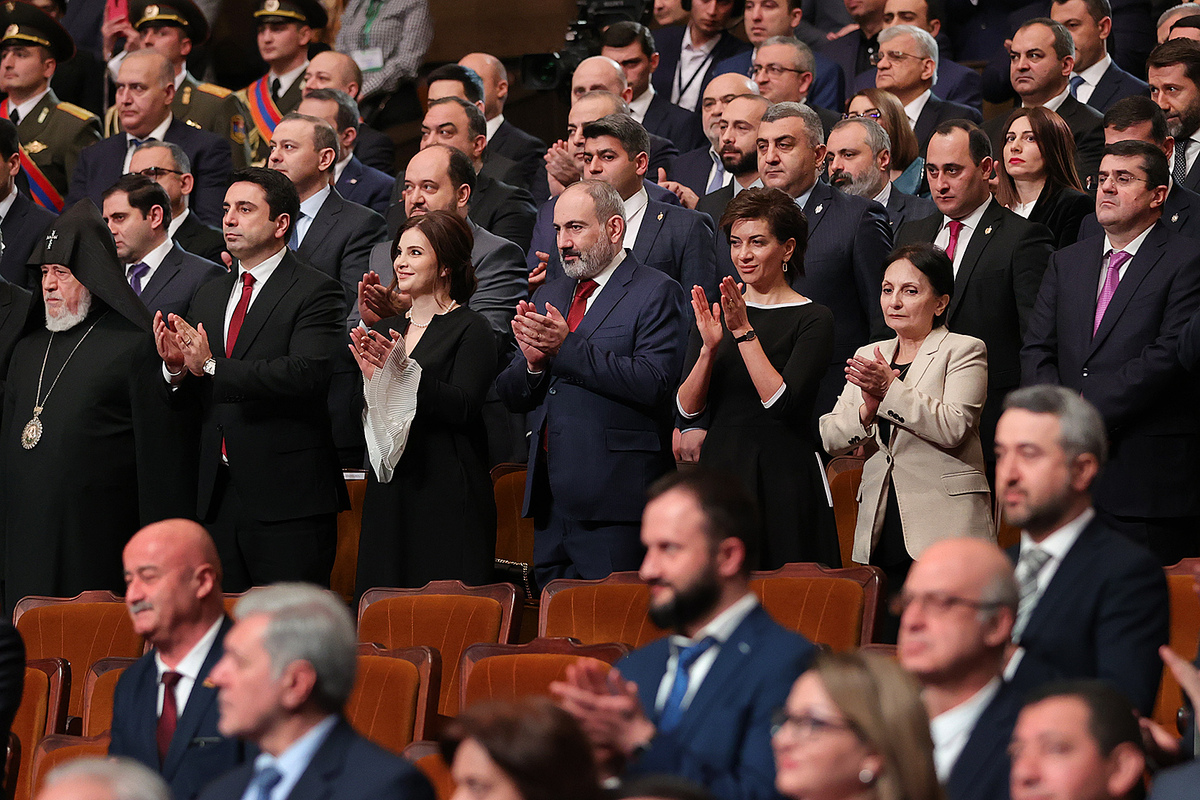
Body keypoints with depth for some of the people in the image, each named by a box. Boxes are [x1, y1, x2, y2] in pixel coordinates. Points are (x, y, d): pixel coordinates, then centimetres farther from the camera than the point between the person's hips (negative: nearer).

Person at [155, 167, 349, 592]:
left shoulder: (317, 293, -5)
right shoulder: (209, 295, 18)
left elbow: (305, 374, -21)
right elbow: (194, 396, 16)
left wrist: (211, 369, -24)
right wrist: (176, 367, -8)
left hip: (287, 497, -6)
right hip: (218, 496, 6)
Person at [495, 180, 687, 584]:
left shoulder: (656, 293, -3)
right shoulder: (548, 297, 19)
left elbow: (653, 383, -17)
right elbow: (511, 397, 16)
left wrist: (567, 348, -17)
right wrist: (532, 361, -7)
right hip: (550, 498, 7)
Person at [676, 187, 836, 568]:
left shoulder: (812, 319, -3)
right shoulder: (715, 313, 11)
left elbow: (781, 403, -15)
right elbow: (687, 409, 3)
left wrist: (744, 332, -17)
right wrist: (709, 347, -13)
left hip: (783, 476, -4)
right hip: (719, 469, 4)